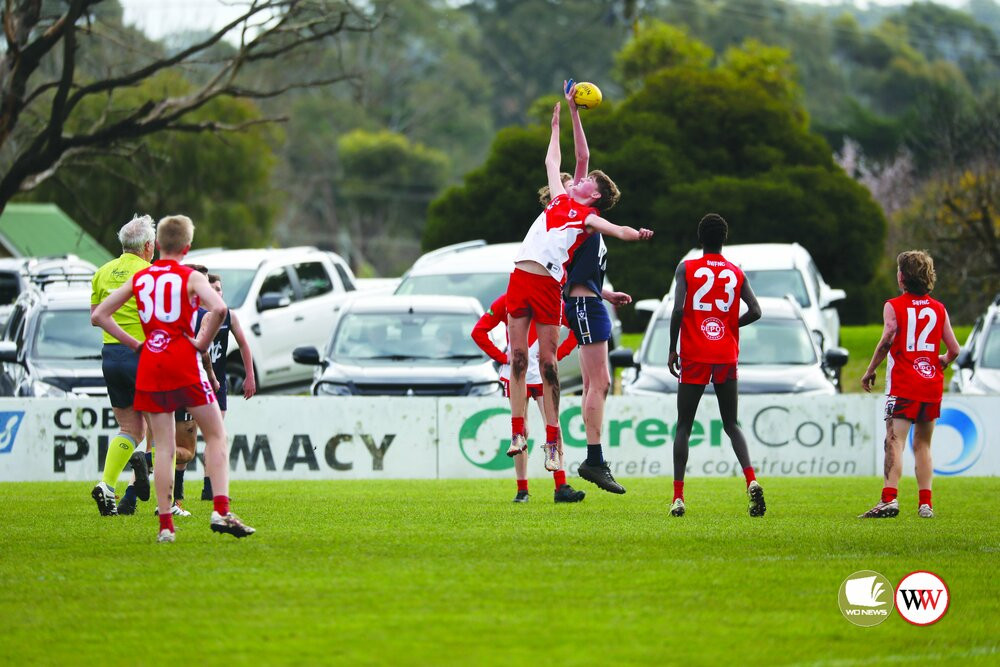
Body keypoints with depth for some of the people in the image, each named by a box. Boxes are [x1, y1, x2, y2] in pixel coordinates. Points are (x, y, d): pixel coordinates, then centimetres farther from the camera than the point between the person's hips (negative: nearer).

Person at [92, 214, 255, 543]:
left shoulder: (139, 278, 11)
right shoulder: (190, 277, -2)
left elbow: (99, 315, 11)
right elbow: (218, 309, -21)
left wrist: (134, 343, 10)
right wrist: (203, 341, -6)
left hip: (150, 363, 4)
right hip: (183, 361, -4)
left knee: (164, 446, 7)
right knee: (216, 435, 4)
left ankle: (165, 524, 1)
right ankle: (221, 511, -10)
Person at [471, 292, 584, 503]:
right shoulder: (506, 302, 2)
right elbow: (479, 332, 2)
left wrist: (557, 354, -1)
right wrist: (502, 357, -3)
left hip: (544, 374, 0)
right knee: (520, 432, 2)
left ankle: (561, 487, -13)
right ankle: (522, 490, 9)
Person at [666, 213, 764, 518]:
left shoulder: (686, 269, -1)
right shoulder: (736, 273, 7)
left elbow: (678, 309, -12)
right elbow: (755, 311, -2)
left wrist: (672, 350, -3)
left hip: (694, 357, -2)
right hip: (727, 358, 2)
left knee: (683, 426, 6)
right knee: (731, 424, 9)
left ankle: (678, 497, -1)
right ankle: (751, 480, -16)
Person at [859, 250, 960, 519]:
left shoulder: (894, 306, -3)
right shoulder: (939, 309, 9)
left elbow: (887, 341, -16)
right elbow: (954, 350, 8)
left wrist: (869, 372, -5)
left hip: (903, 386, -5)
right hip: (932, 386, 5)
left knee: (895, 441, -12)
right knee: (923, 444, 14)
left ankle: (889, 498, -27)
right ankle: (925, 503, 10)